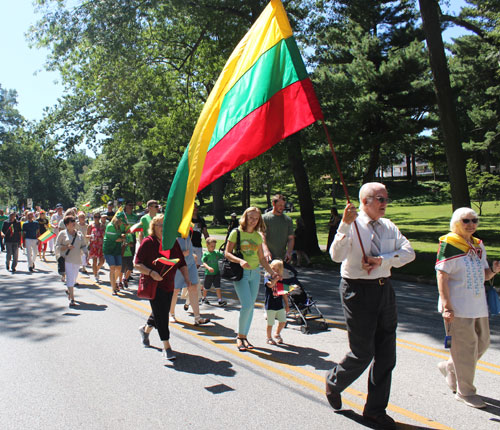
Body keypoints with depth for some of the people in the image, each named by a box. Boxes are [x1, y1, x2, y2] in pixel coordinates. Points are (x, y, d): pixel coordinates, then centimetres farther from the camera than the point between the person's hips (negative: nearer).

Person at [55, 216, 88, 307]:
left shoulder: (79, 234, 13)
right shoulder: (62, 233, 1)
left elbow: (83, 246, 15)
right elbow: (57, 246, 1)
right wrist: (66, 247, -16)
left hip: (77, 259, 5)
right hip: (67, 259, -5)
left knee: (74, 278, 14)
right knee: (70, 278, -13)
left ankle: (68, 291, 44)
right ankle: (72, 300, -15)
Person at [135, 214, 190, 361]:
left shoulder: (173, 242, 6)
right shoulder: (148, 242, -9)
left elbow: (181, 263, 11)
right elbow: (137, 264, -11)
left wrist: (186, 278, 1)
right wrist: (151, 273, -25)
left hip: (169, 284, 6)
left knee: (163, 312, 16)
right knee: (161, 314, -8)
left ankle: (146, 329, 45)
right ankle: (166, 346, 0)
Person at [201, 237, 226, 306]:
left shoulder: (217, 253, 4)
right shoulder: (206, 254, -10)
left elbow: (224, 256, 9)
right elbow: (203, 263, -20)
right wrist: (208, 267, -37)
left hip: (216, 273, 3)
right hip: (208, 274, -3)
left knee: (218, 287, -2)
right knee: (206, 287, 15)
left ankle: (220, 300, -2)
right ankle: (204, 298, 36)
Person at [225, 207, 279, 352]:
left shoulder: (258, 236, 10)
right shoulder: (236, 233, -5)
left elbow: (261, 258, 15)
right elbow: (227, 253, -7)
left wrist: (272, 272, 9)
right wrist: (240, 261, -23)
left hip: (255, 273, 5)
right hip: (241, 274, -5)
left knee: (251, 306, 6)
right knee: (247, 305, -14)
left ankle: (244, 336, 18)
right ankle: (240, 336, 4)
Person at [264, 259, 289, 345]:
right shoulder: (267, 277, -7)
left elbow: (284, 293, 12)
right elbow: (270, 285, -31)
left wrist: (287, 305, 12)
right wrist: (276, 278, -30)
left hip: (280, 305, 4)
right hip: (270, 305, -4)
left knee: (283, 321, 6)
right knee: (270, 323, 3)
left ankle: (277, 334, 31)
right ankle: (269, 338, 23)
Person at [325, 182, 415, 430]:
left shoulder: (388, 226, 10)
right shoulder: (352, 226, -9)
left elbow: (408, 253, -1)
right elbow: (336, 256, -24)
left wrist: (382, 260, -16)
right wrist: (345, 224, -34)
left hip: (384, 290, 6)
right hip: (358, 291, -6)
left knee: (386, 353, 10)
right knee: (363, 353, 0)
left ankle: (376, 409, 25)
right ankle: (333, 383, 30)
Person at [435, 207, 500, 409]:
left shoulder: (478, 245, 12)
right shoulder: (448, 244, -10)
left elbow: (482, 276, 17)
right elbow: (442, 275, -14)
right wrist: (446, 305, -19)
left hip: (478, 305, 8)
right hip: (458, 307, -8)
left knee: (482, 343, 15)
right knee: (465, 347, 0)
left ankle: (449, 367, 35)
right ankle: (465, 391, 16)